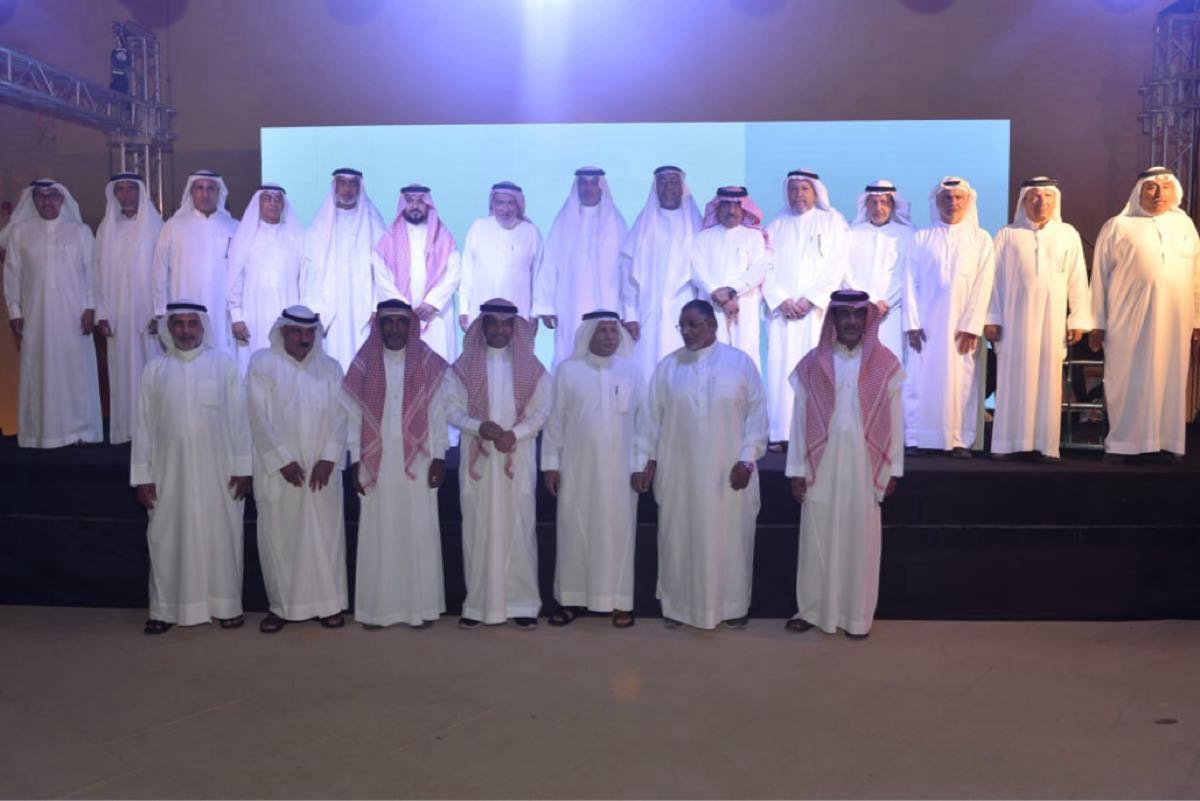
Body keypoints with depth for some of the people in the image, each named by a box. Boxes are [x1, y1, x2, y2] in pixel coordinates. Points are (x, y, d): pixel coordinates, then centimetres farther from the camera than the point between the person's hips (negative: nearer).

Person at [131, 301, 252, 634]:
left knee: (221, 538, 4)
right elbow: (143, 425, 5)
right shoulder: (155, 369, 5)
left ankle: (227, 605, 15)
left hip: (217, 470, -1)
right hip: (170, 472, 2)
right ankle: (165, 609, 18)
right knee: (168, 540, 7)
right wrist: (143, 476, 1)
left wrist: (242, 467, -5)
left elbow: (238, 416, -1)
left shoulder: (224, 362, 0)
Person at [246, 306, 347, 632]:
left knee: (325, 535, 4)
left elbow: (339, 416, 2)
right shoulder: (262, 363, 0)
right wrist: (283, 461, -12)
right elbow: (259, 417, -6)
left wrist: (328, 459, -10)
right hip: (278, 469, -2)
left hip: (322, 469, 2)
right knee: (278, 536, 3)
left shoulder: (331, 367, 8)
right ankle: (281, 605, 16)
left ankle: (329, 603, 14)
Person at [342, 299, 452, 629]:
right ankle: (377, 608, 13)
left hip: (416, 462, -1)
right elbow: (354, 416, 3)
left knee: (419, 533, 3)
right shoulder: (364, 364, 4)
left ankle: (421, 606, 12)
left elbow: (439, 414, 1)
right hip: (377, 463, 1)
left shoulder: (429, 364, 2)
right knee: (379, 534, 4)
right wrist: (355, 461, -2)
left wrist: (439, 458, -5)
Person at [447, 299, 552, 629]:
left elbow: (542, 410, 0)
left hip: (517, 459, 0)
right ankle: (477, 603, 11)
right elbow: (452, 409, 1)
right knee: (478, 529, 3)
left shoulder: (531, 367, 5)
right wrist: (479, 427, -17)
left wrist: (515, 434, -15)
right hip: (477, 459, 0)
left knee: (518, 529, 1)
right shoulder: (464, 366, 6)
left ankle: (522, 602, 7)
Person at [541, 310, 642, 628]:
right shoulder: (567, 370, 0)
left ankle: (620, 601, 14)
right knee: (574, 532, 5)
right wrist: (550, 463, -2)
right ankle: (572, 599, 16)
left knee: (618, 532, 5)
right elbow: (554, 420, 1)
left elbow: (642, 420, 4)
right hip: (577, 467, 0)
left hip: (620, 468, 1)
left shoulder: (632, 371, 3)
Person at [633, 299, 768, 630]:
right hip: (679, 472, 1)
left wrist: (747, 460, -8)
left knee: (730, 538, 7)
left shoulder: (741, 363, 0)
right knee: (680, 538, 8)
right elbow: (651, 417, 4)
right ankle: (677, 604, 22)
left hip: (728, 472, -1)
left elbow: (757, 415, -1)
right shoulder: (667, 367, 3)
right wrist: (645, 461, 1)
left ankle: (733, 605, 22)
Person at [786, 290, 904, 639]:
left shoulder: (886, 364, 0)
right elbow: (800, 419, 1)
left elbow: (895, 420, 2)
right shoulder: (812, 364, 1)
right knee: (818, 541, 8)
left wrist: (892, 469, 0)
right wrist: (797, 470, -1)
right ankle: (812, 609, 22)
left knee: (860, 542, 8)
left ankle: (858, 615, 21)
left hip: (865, 470, 0)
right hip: (822, 469, 0)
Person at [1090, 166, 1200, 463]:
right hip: (1129, 320, -3)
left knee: (1170, 380, 6)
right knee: (1127, 381, 1)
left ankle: (1167, 442, 14)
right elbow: (1100, 276, 0)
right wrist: (1097, 323, -3)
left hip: (1174, 320, 3)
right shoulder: (1118, 226, 1)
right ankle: (1121, 443, 7)